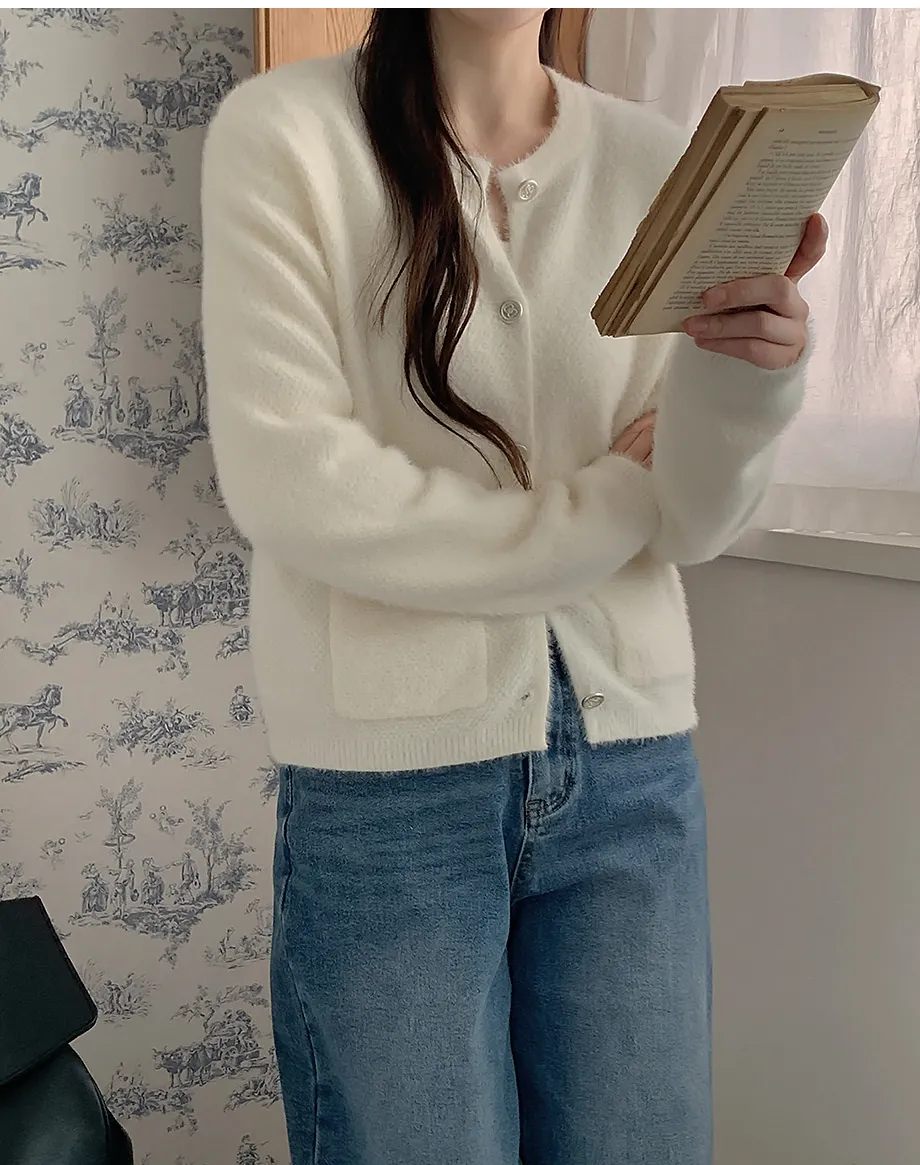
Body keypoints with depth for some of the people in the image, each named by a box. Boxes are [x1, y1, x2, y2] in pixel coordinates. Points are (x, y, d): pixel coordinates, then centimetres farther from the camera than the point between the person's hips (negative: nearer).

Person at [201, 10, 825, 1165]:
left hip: (635, 764, 4)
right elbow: (284, 484, -14)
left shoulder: (657, 159, 3)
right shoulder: (282, 131, -6)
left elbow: (693, 525, 0)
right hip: (389, 777, -3)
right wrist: (603, 505, -7)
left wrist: (744, 377, -21)